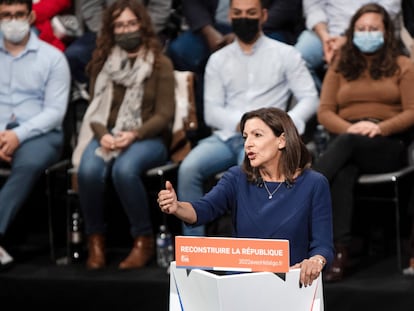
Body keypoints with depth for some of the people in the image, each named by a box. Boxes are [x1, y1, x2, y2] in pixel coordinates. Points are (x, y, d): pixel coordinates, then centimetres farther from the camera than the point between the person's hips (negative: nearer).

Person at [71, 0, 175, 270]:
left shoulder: (160, 64, 3)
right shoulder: (103, 63, 14)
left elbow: (164, 115, -3)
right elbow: (95, 109, 10)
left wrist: (134, 135, -19)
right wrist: (103, 135, -12)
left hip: (148, 138, -3)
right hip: (107, 136, 3)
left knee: (124, 169, -38)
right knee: (89, 171, -32)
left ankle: (144, 240, -21)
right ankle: (96, 239, -12)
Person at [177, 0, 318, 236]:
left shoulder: (285, 54, 8)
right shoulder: (218, 60, 16)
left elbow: (310, 99, 1)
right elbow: (211, 112, 7)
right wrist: (240, 123, -14)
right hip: (225, 136, 3)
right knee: (188, 169, -27)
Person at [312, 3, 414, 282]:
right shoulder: (340, 67, 20)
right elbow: (325, 112, 9)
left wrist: (380, 127, -18)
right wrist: (349, 128, -13)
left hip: (389, 144, -2)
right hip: (346, 141, 2)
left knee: (347, 143, -38)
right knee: (343, 174, -37)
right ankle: (340, 251, -47)